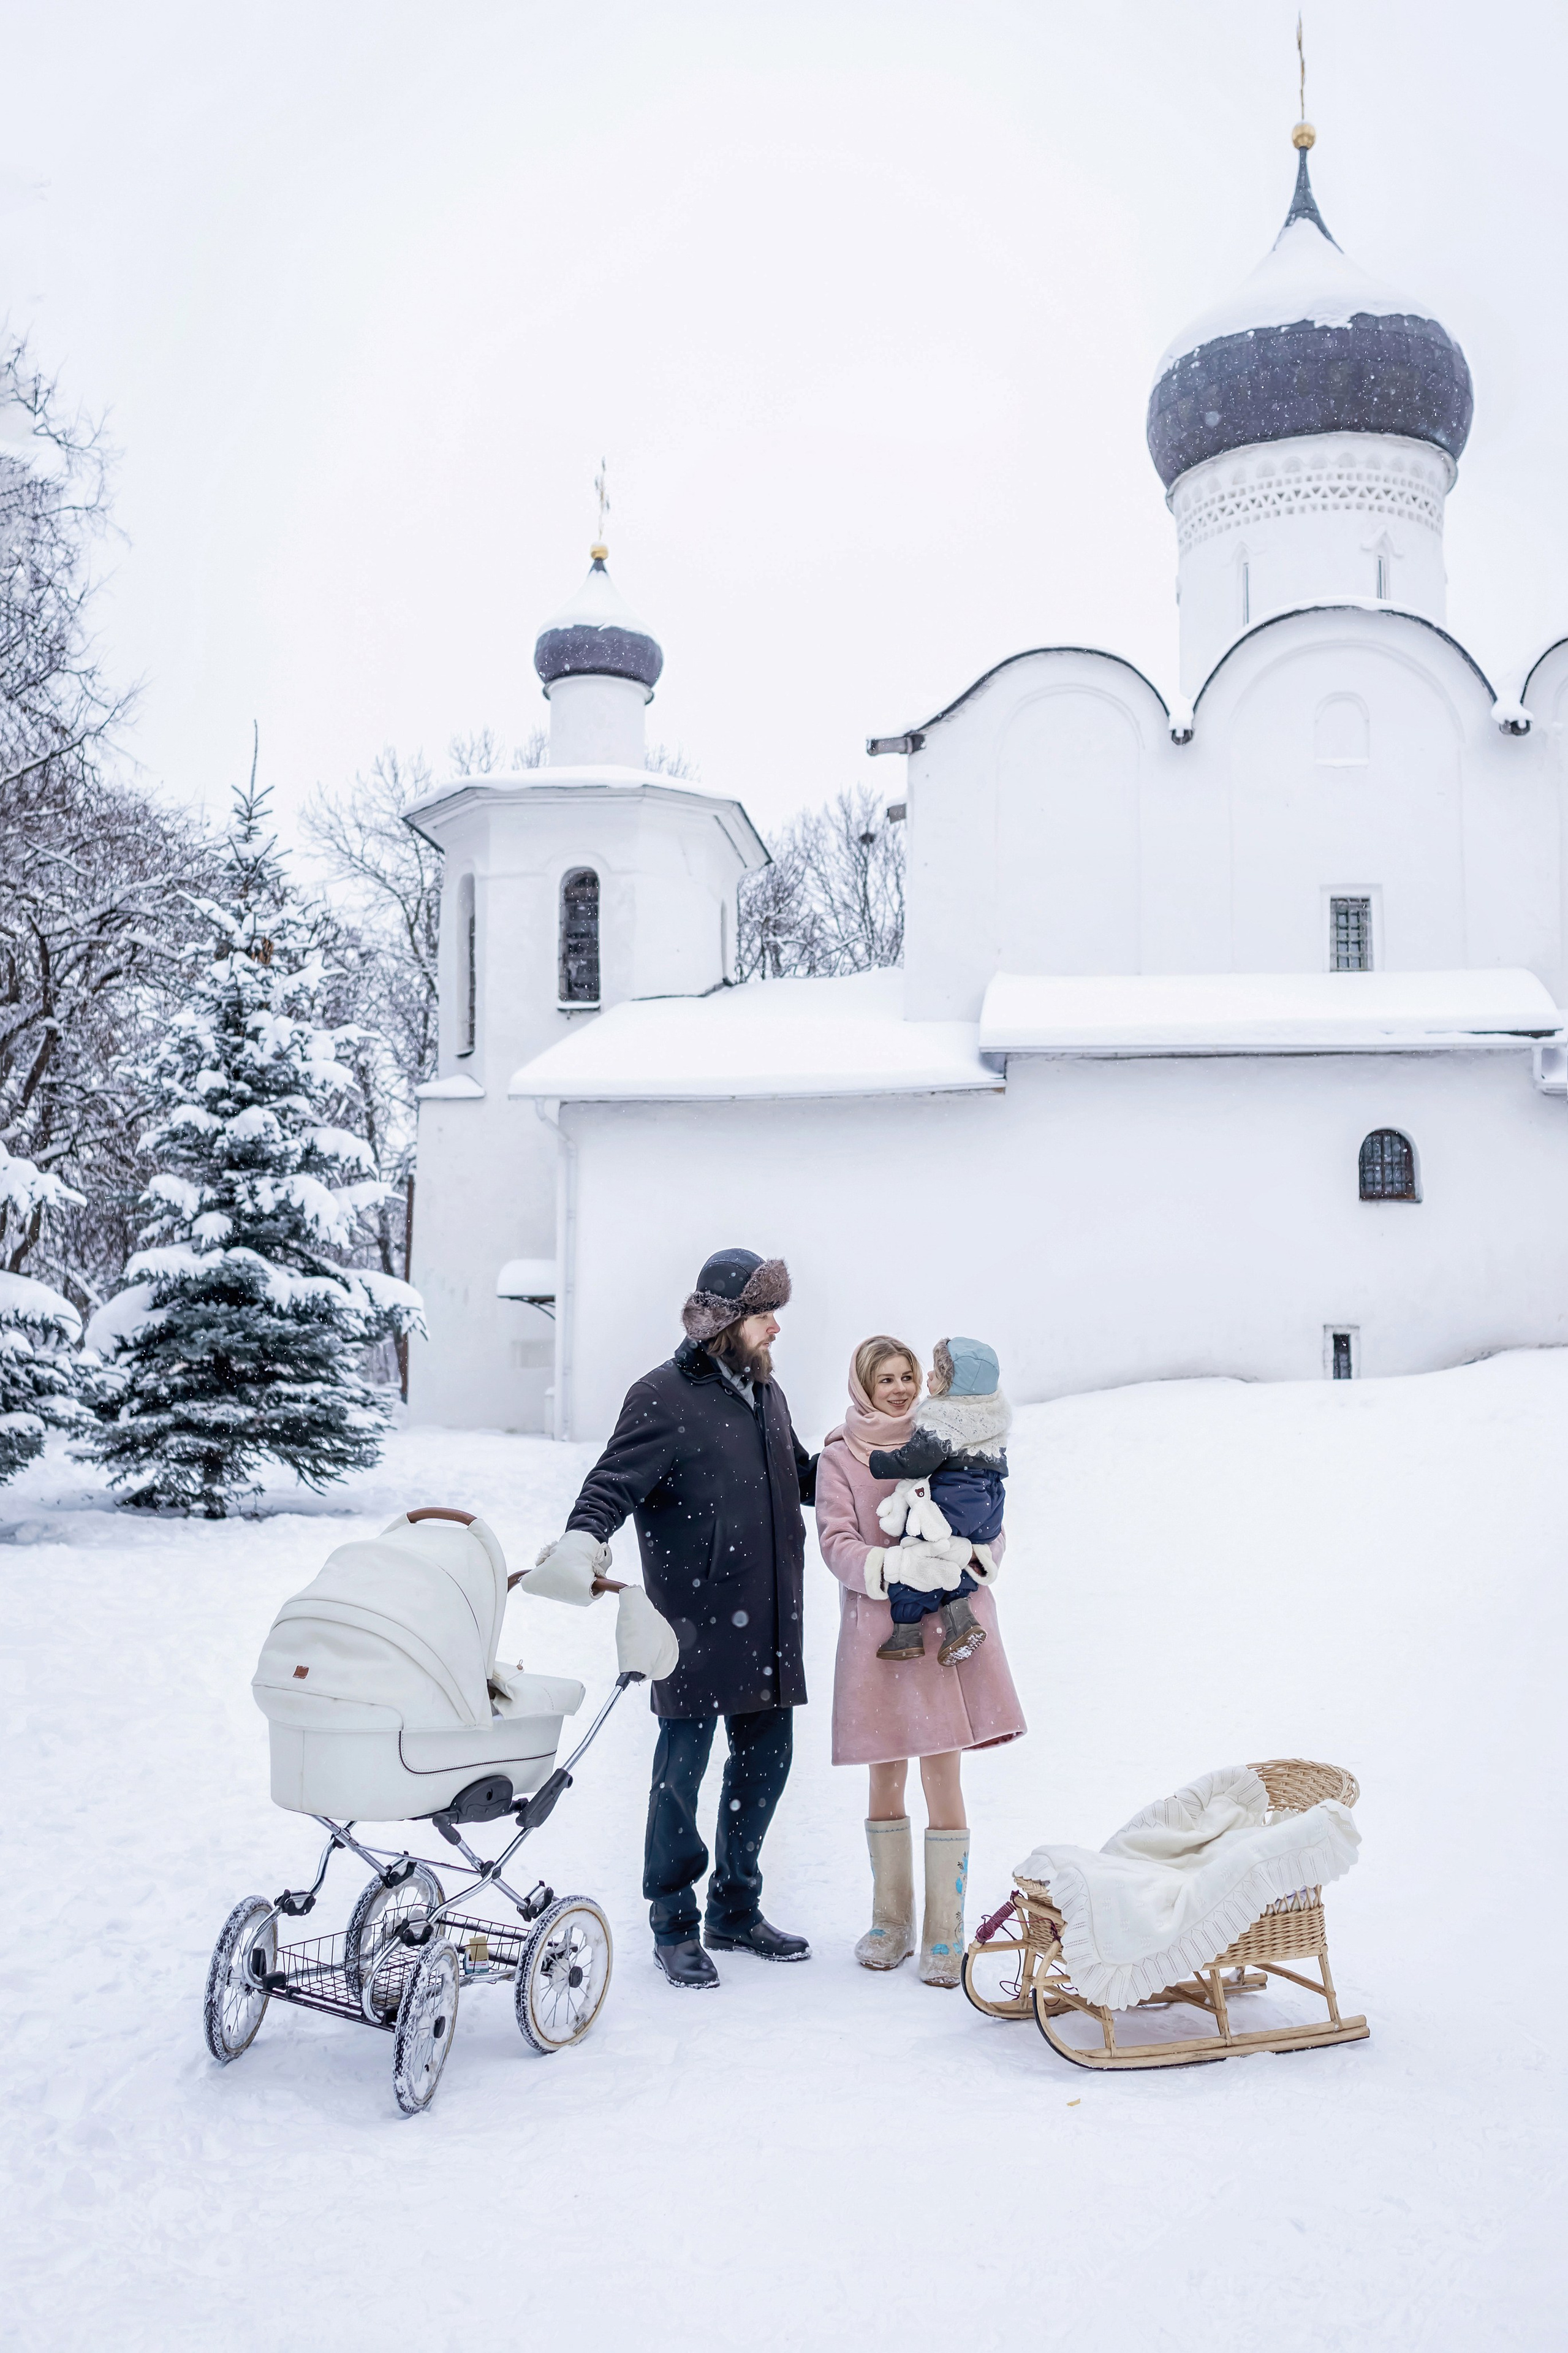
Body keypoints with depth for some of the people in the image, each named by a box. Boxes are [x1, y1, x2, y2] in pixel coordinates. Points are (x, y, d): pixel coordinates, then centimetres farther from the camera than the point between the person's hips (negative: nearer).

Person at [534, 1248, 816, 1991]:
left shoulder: (764, 1391, 15)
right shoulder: (663, 1397, -9)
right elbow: (615, 1482, -17)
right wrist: (583, 1538, -35)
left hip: (769, 1621, 7)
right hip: (697, 1619, -7)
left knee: (765, 1759, 14)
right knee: (683, 1763, 1)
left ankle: (735, 1910, 31)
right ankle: (673, 1925, 17)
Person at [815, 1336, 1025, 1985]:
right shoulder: (839, 1457, 6)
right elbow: (837, 1541, -3)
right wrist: (887, 1570, -21)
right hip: (878, 1629, 0)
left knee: (942, 1774, -4)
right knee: (886, 1777, 8)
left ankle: (945, 1935, 6)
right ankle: (890, 1924, 23)